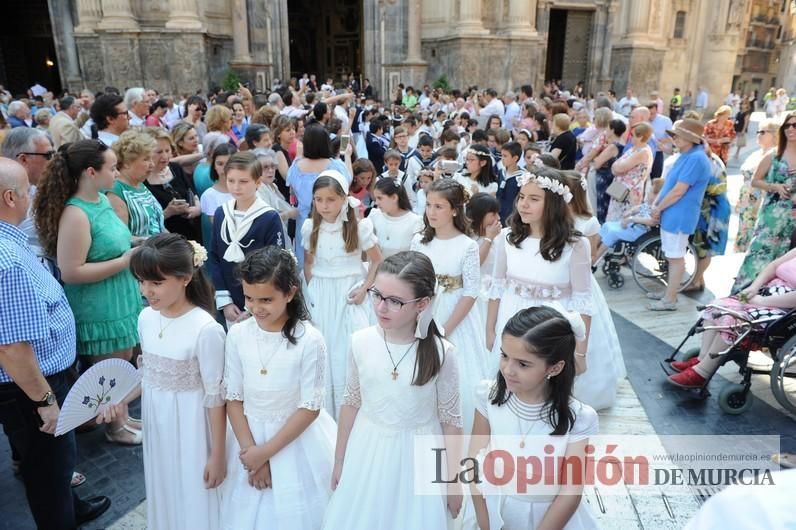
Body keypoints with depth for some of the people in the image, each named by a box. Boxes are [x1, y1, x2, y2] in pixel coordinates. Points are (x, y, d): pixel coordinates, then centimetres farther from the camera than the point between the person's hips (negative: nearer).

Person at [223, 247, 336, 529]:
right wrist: (250, 449, -9)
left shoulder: (309, 340, -21)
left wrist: (265, 451, -13)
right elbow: (233, 399, -3)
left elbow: (310, 408, -15)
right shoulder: (237, 335, -10)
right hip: (250, 436, 3)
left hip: (297, 441, -3)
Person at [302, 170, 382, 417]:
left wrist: (364, 288, -9)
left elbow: (377, 261, 1)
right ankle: (324, 416, 22)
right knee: (323, 355, 7)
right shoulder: (310, 226, 1)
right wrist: (313, 290, 2)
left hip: (349, 297, -2)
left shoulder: (359, 226, -7)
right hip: (320, 299, 2)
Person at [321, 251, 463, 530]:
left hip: (418, 455, -2)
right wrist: (339, 460, 11)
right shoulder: (360, 342, -13)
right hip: (367, 451, 3)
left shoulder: (441, 352, -19)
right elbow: (351, 403, 2)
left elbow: (451, 420, -7)